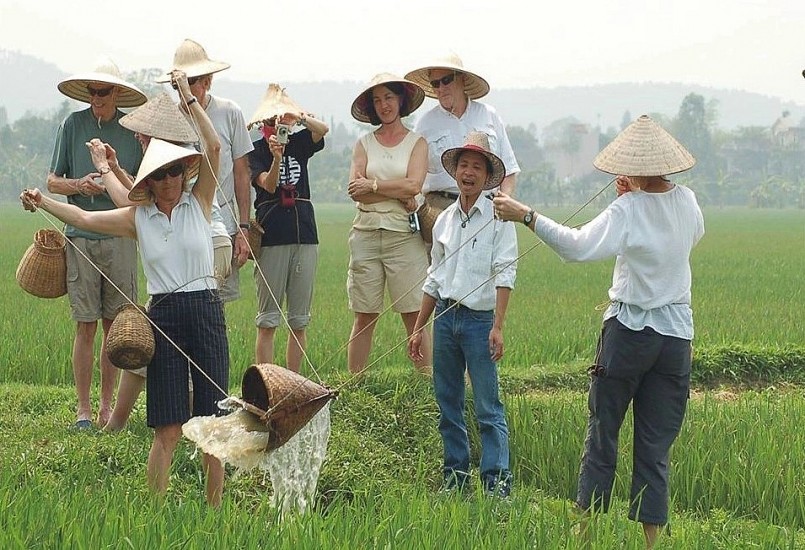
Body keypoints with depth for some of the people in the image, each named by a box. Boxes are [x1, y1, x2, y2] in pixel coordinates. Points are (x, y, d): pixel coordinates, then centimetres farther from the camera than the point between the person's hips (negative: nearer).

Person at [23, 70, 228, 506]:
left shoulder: (198, 203, 5)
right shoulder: (137, 218, 8)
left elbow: (213, 148, -6)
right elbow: (84, 218, 4)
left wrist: (189, 98, -9)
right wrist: (43, 202, -9)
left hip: (205, 310, 0)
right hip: (162, 316, 0)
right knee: (167, 429, -2)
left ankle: (214, 509, 9)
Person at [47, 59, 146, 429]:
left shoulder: (134, 129, 4)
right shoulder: (73, 125, 4)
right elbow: (53, 181, 9)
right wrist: (80, 185, -10)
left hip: (120, 236, 1)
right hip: (81, 236, -1)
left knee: (115, 325, 4)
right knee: (86, 326, 0)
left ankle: (107, 405, 15)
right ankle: (83, 409, 7)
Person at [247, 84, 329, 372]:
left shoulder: (299, 143, 11)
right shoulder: (256, 150, 1)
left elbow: (323, 129, -9)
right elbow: (268, 185, -15)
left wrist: (298, 117, -27)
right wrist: (276, 158, -33)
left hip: (304, 234, 4)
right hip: (271, 237, -4)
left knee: (299, 321, 6)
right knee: (268, 320, -4)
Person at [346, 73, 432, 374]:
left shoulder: (417, 142, 7)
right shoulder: (364, 143, 12)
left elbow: (413, 185, -8)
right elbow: (355, 191, -1)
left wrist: (371, 185, -4)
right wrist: (398, 195, -8)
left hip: (403, 234, -2)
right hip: (366, 234, 2)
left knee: (414, 317, -3)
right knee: (364, 318, 3)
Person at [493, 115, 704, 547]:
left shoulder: (628, 210, -14)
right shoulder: (686, 201, 2)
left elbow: (579, 246, -27)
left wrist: (525, 216, -26)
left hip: (629, 330, -4)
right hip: (677, 335, 4)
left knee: (602, 436, 7)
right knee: (656, 448, 7)